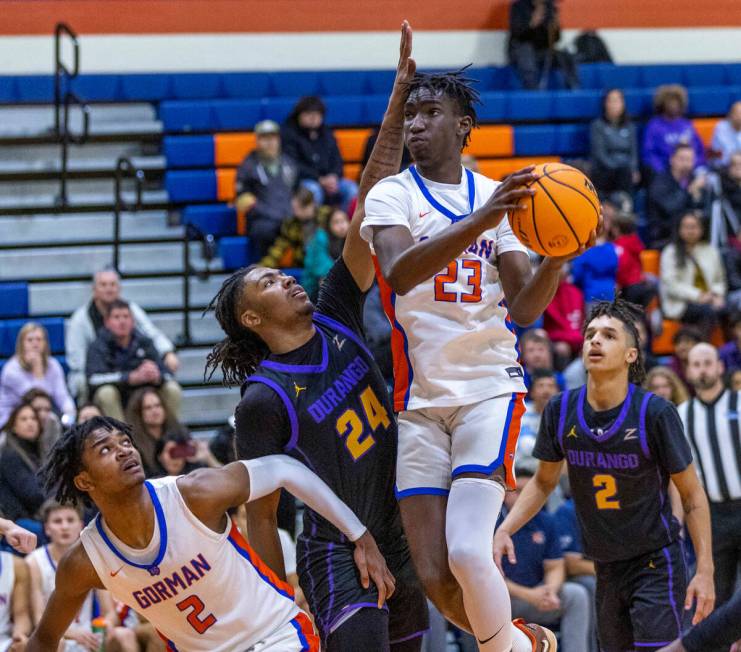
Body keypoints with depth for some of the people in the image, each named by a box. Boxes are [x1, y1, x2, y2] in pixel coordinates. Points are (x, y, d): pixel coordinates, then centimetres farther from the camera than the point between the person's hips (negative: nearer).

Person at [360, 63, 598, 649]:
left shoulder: (498, 196, 8)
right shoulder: (393, 196, 0)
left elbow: (524, 309, 3)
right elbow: (398, 273, -23)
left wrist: (558, 256, -16)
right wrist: (480, 222, -35)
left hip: (490, 388, 0)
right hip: (421, 402, 1)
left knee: (467, 553, -21)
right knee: (436, 578, -4)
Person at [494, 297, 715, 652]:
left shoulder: (655, 412, -16)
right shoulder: (561, 410, -4)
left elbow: (692, 494, -7)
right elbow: (544, 482, 13)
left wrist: (705, 571, -12)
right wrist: (504, 530, -2)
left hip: (657, 564, -5)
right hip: (607, 569, 5)